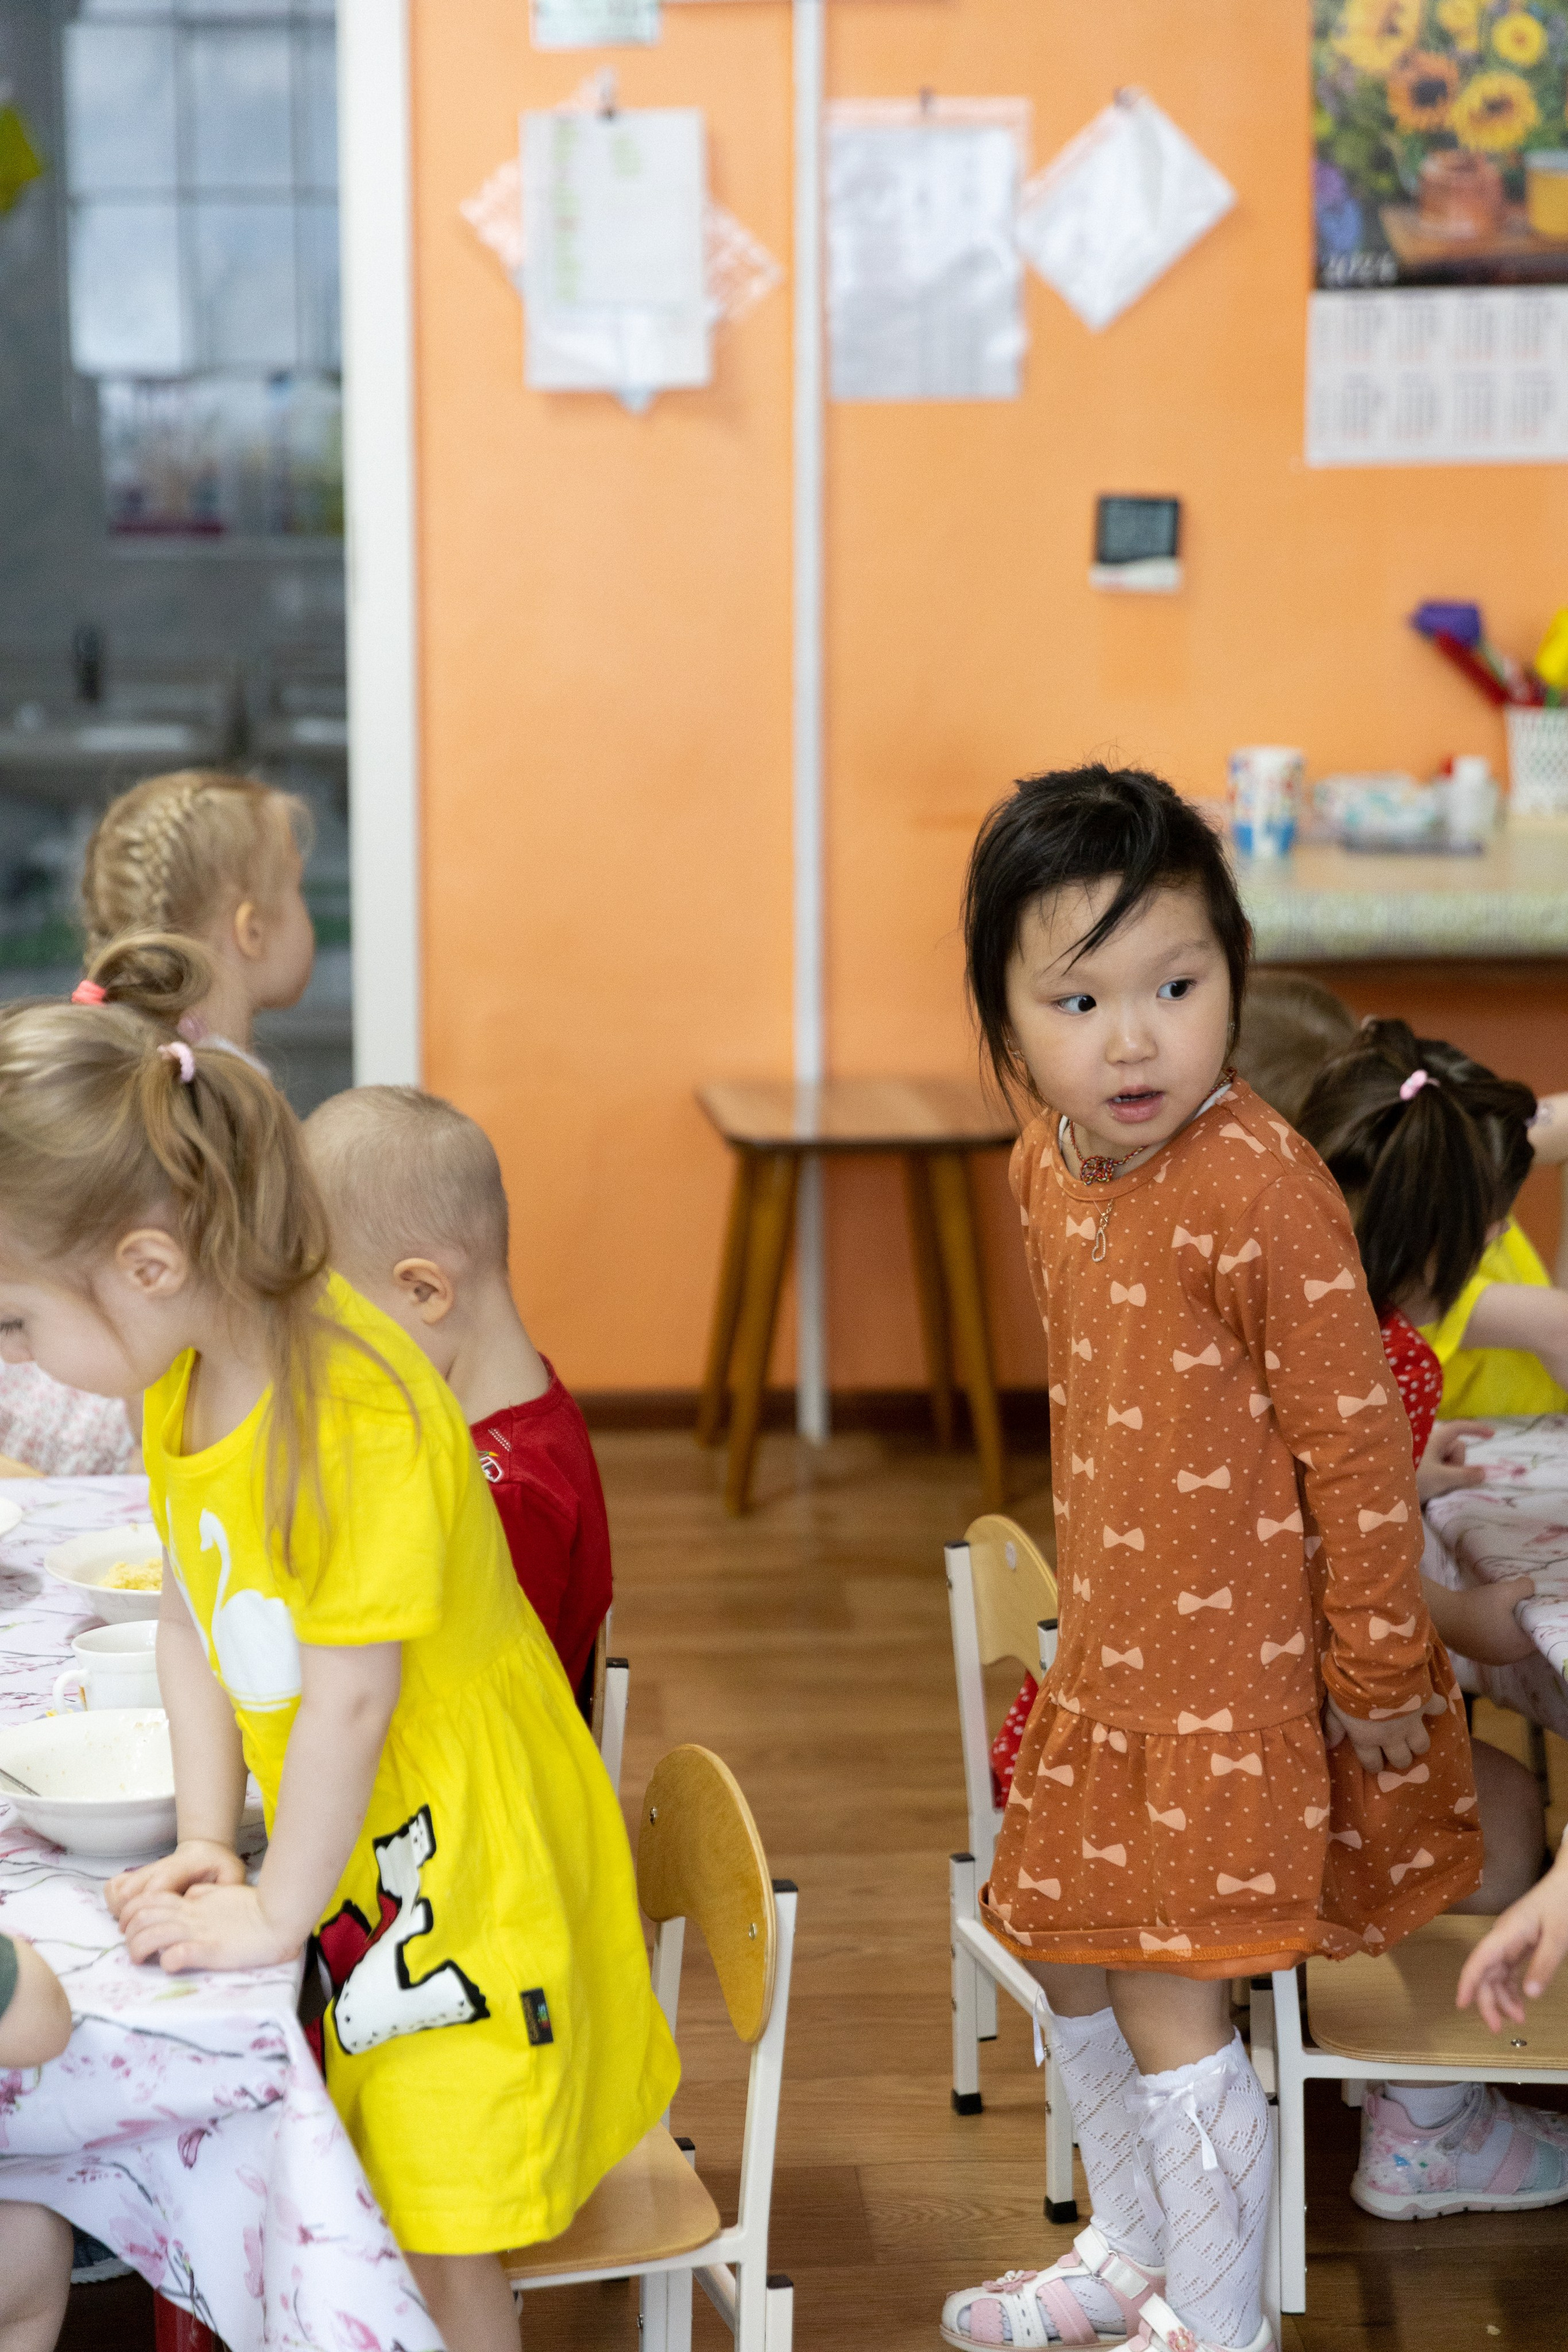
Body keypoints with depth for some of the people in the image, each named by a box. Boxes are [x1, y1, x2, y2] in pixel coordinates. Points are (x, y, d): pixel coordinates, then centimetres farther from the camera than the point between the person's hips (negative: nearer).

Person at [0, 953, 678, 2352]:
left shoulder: (360, 1419, -28)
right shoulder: (180, 1384, 0)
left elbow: (348, 1698, -23)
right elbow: (193, 1623, 9)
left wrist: (276, 1912, -13)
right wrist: (205, 1845, 2)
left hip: (468, 1860, -8)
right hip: (348, 1860, 8)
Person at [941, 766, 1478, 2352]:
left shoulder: (1256, 1189, -25)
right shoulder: (1045, 1170, -1)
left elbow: (1358, 1443, -20)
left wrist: (1377, 1671, -15)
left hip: (1242, 1684, -8)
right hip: (1110, 1666, 8)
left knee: (1168, 2009, -2)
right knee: (1069, 1966, 20)